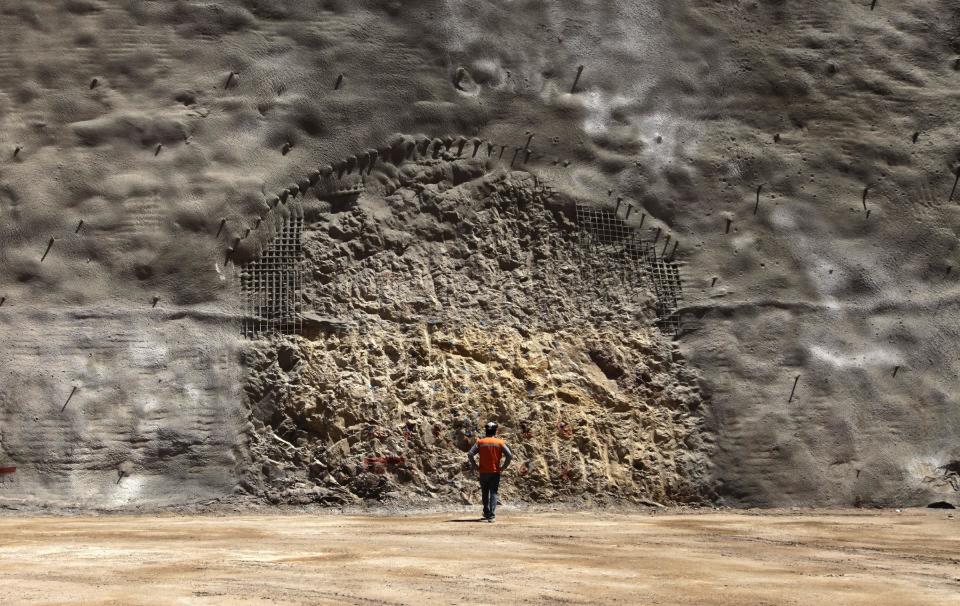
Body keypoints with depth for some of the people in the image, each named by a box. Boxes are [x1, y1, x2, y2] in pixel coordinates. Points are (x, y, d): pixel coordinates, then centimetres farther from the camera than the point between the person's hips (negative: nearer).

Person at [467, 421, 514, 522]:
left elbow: (470, 454, -8)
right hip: (495, 472, -1)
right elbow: (509, 455, -9)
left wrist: (474, 465, 2)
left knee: (485, 493, 16)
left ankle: (486, 513, 26)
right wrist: (504, 467, 1)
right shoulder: (500, 442, -1)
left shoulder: (480, 442, 0)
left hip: (483, 472, 1)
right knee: (493, 493, -1)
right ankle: (491, 515, -14)